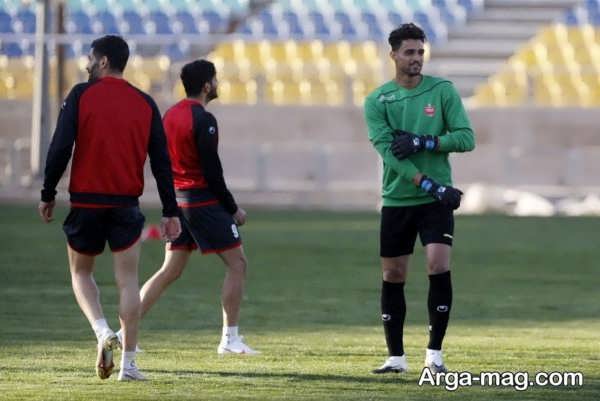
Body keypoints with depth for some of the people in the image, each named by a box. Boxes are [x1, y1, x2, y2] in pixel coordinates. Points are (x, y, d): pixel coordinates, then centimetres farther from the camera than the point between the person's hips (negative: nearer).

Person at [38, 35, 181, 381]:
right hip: (126, 204, 1)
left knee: (81, 273, 16)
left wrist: (48, 195, -1)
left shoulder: (81, 96, -3)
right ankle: (128, 363, 0)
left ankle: (103, 331, -10)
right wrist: (171, 212, 7)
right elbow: (161, 161, 4)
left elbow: (60, 148, -9)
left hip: (86, 201, -1)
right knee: (128, 280, 4)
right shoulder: (145, 103, 5)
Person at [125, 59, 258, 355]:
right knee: (237, 263, 2)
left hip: (177, 200, 8)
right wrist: (233, 209, -7)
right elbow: (212, 171, -16)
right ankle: (230, 339, 1)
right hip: (203, 200, -8)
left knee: (170, 270, 12)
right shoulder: (203, 120, -16)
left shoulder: (170, 115, 9)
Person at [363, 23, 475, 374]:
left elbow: (466, 138, -5)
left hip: (437, 199, -1)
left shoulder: (443, 91, 0)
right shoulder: (377, 101, -1)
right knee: (393, 277, 5)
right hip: (397, 200, 1)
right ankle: (396, 356, 16)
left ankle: (435, 352, -3)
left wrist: (422, 142, -18)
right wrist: (429, 185, -23)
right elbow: (388, 150, -13)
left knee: (439, 267, -14)